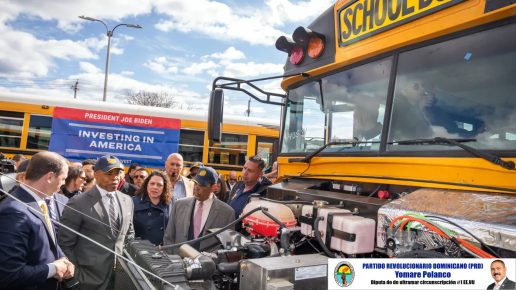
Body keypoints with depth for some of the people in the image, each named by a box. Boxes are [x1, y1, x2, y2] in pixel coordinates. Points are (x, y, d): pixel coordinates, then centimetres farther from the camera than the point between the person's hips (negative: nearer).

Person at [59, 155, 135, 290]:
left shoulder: (127, 201, 4)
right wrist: (77, 271, -9)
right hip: (90, 277, -5)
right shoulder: (78, 203, -11)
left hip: (121, 273, 5)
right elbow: (65, 244, -8)